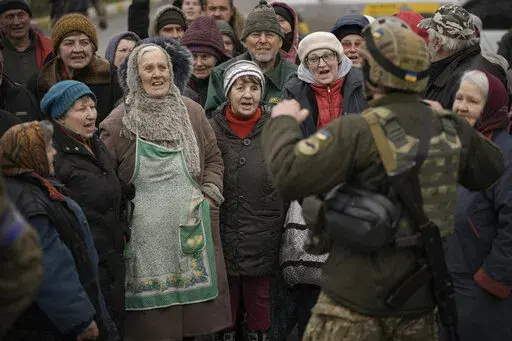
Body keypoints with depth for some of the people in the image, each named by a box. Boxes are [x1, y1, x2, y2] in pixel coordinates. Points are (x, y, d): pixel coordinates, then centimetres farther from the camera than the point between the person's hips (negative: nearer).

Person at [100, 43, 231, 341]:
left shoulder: (192, 111, 10)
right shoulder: (119, 122, 0)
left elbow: (214, 159, 18)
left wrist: (210, 195, 5)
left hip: (192, 227, 3)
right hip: (145, 234, -3)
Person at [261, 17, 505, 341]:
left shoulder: (358, 132, -19)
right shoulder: (450, 129, 1)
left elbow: (289, 175, -27)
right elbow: (491, 170, 19)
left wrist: (284, 122, -8)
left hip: (357, 302, -5)